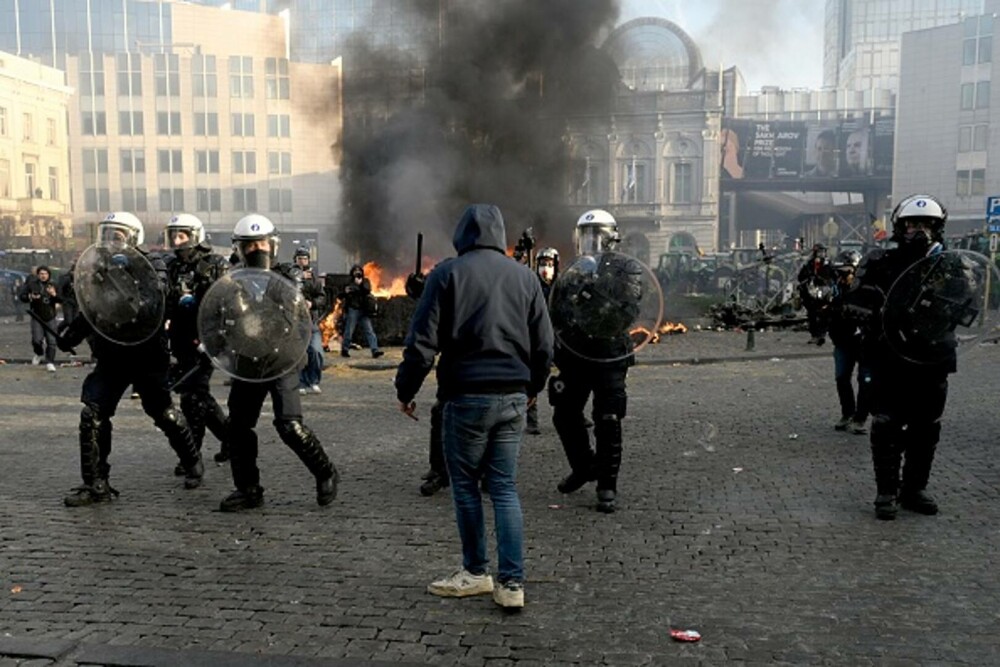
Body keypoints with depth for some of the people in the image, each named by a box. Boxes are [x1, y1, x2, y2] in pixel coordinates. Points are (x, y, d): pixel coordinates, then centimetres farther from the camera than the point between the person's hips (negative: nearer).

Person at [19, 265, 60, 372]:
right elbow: (21, 296, 4)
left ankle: (50, 362, 6)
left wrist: (54, 294, -23)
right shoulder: (31, 284, 0)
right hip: (37, 317, -1)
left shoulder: (53, 285, 4)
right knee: (36, 340, -10)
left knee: (51, 341, -3)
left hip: (50, 318, 1)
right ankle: (39, 354, 22)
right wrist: (30, 297, -16)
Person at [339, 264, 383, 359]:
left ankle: (375, 351, -11)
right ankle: (344, 350, 15)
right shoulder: (349, 283, 7)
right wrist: (345, 292, -12)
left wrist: (360, 284, -19)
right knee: (349, 331, 1)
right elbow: (340, 296, 8)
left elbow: (368, 290, -8)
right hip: (352, 310, -1)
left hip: (364, 311, 1)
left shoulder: (365, 281, 10)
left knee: (369, 331, -5)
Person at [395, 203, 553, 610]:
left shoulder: (448, 273, -3)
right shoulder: (525, 277, 9)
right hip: (513, 397, 4)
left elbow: (423, 340, -7)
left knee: (465, 484, 10)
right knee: (505, 489, 8)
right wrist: (532, 388, 25)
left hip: (466, 396, -4)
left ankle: (476, 573, 18)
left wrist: (405, 389, 4)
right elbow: (544, 344, 11)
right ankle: (511, 583, 7)